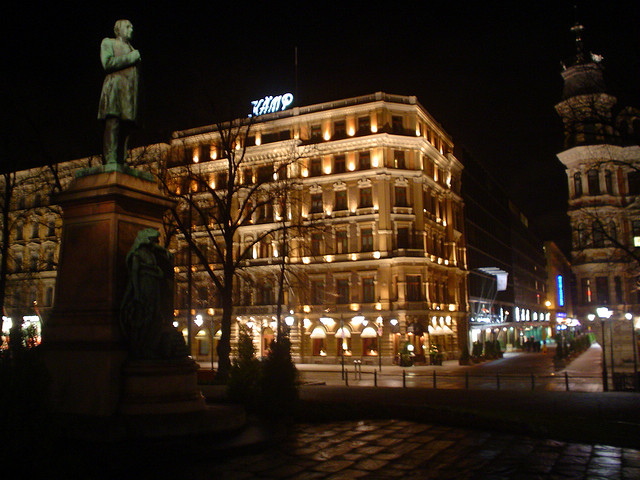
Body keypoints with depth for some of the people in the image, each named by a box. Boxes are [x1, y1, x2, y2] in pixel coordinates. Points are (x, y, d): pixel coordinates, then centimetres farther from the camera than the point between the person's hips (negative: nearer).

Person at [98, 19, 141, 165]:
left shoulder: (132, 49, 34)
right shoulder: (108, 42, 17)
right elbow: (107, 63, -2)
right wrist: (130, 58, -1)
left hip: (130, 91, 6)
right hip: (114, 87, -6)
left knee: (127, 125, -6)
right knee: (113, 123, -19)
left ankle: (121, 161, -10)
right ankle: (110, 160, -28)